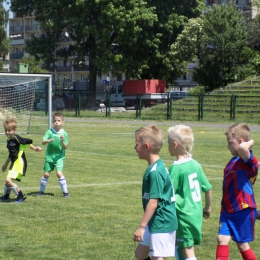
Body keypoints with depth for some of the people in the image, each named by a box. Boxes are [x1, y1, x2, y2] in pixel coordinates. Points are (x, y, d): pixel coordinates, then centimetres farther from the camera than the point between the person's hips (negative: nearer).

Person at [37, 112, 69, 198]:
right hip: (49, 156, 2)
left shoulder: (64, 133, -4)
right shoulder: (50, 131, -3)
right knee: (46, 174, 5)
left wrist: (62, 141, -24)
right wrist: (48, 141, -31)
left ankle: (65, 191, -5)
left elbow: (65, 147, -5)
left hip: (59, 156, -1)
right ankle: (41, 190, 24)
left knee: (59, 173, -16)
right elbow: (43, 142, -11)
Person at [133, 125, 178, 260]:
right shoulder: (158, 167, 9)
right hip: (155, 223, 10)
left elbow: (153, 202, -23)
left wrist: (141, 226, -20)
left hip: (162, 224, -10)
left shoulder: (155, 172, -22)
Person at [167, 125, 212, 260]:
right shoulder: (195, 164, 5)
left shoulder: (176, 168, -16)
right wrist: (208, 207, 25)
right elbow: (208, 188, 12)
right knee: (179, 248, 19)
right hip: (197, 214, 8)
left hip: (184, 215, -8)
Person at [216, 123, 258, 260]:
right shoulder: (233, 161, 12)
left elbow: (242, 148, -43)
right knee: (222, 239, -4)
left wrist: (249, 143, -22)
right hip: (228, 210, 7)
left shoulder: (248, 160, -16)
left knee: (242, 244, 5)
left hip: (243, 211, -7)